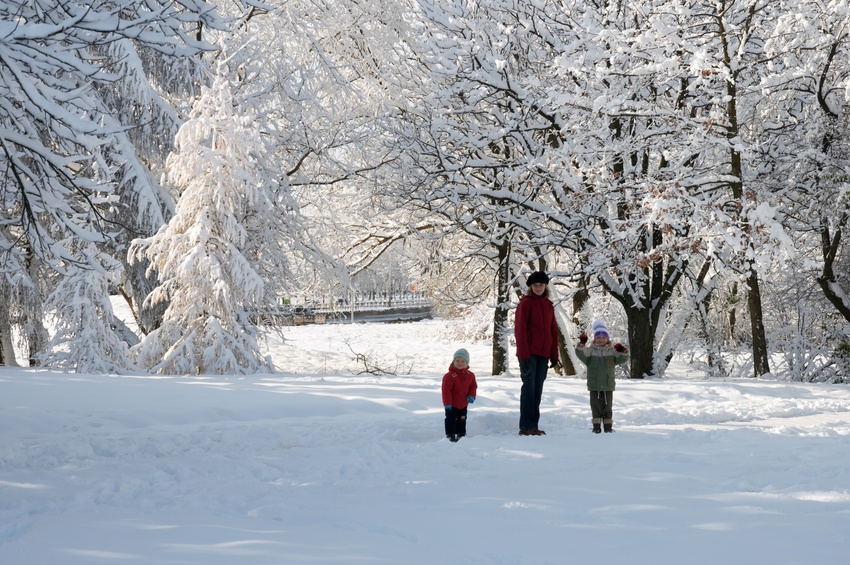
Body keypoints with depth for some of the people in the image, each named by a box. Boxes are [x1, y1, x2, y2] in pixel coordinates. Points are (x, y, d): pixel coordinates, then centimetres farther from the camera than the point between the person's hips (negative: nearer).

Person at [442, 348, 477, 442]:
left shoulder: (470, 375, -1)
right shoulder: (450, 376, -20)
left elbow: (473, 386, 9)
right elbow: (446, 390, -20)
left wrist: (471, 396, -9)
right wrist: (447, 403, -21)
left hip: (463, 404, 6)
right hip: (452, 405, -6)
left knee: (462, 420, 16)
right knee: (451, 419, -2)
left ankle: (461, 434, 29)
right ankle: (451, 435, 5)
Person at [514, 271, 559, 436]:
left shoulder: (548, 305, 15)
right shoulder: (526, 303, -4)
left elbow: (553, 331, 18)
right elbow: (520, 329, -10)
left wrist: (554, 354, 11)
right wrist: (524, 354, -16)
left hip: (543, 354, 6)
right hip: (529, 353, -6)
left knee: (537, 390, 8)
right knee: (529, 388, -7)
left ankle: (534, 425, 12)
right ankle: (526, 427, -6)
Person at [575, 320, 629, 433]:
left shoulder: (612, 351, 4)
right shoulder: (590, 350, 1)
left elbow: (622, 359, 1)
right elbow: (581, 354, -13)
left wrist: (623, 351, -20)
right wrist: (582, 344, -30)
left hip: (608, 385, 1)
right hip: (594, 386, -1)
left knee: (607, 406, 6)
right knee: (595, 406, 2)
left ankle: (608, 426, 11)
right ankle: (596, 426, 6)